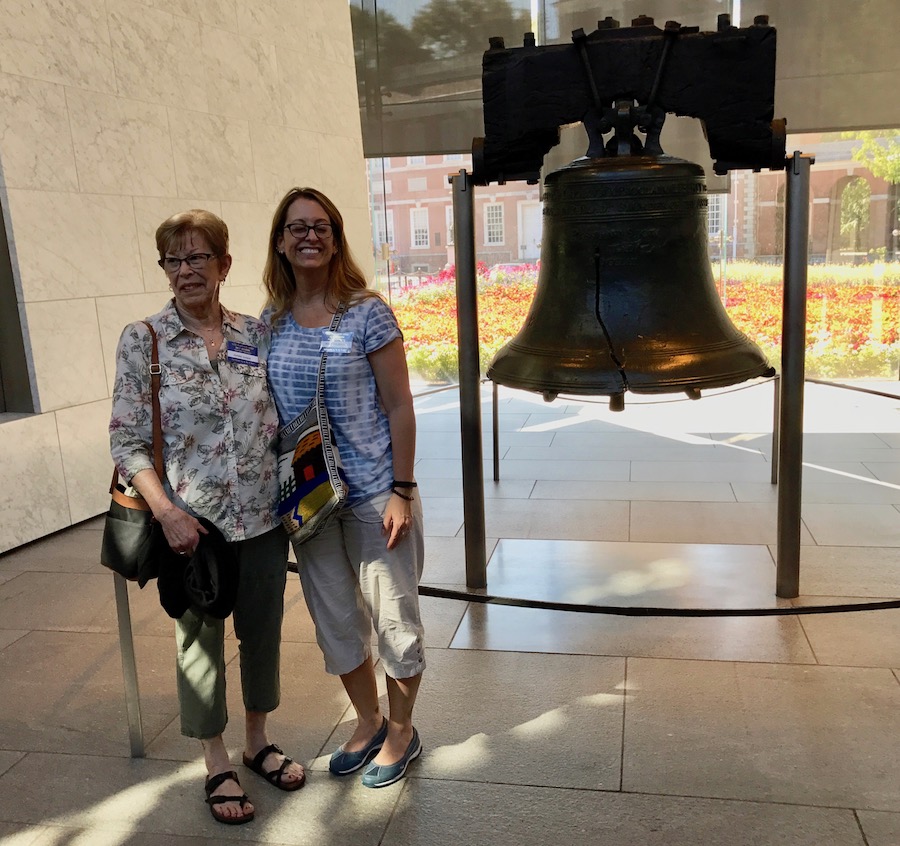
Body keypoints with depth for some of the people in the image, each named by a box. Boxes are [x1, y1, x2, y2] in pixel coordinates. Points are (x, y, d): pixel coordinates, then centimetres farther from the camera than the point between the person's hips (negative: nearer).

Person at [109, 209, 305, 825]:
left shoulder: (258, 335, 2)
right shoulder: (142, 341, -6)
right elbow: (127, 439, -7)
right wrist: (167, 511, -17)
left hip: (263, 518, 3)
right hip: (191, 524, -3)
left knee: (263, 631, 16)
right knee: (201, 641, 12)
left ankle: (258, 741, 40)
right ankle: (217, 763, 33)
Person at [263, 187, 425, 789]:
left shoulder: (367, 312, -9)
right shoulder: (272, 321, 4)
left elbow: (399, 406, -9)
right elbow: (269, 407, 10)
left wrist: (402, 491, -13)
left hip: (374, 491, -4)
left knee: (393, 616, 8)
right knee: (334, 619, 16)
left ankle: (402, 731, 31)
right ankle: (369, 722, 39)